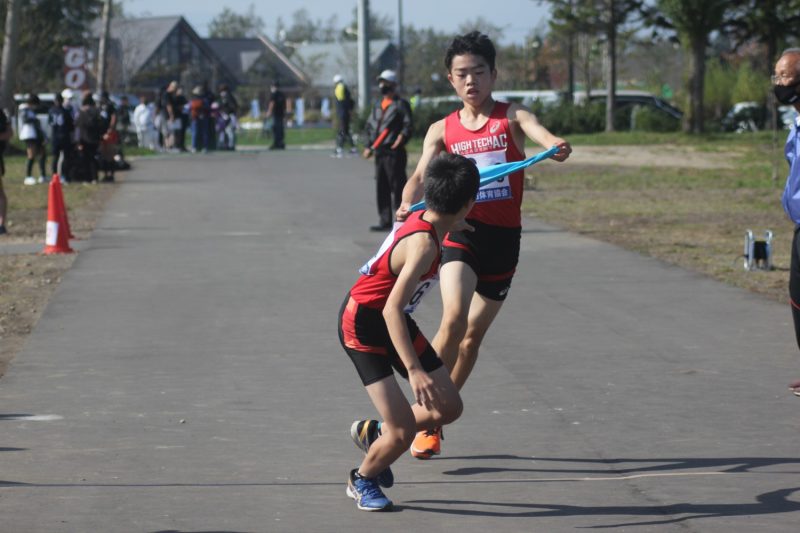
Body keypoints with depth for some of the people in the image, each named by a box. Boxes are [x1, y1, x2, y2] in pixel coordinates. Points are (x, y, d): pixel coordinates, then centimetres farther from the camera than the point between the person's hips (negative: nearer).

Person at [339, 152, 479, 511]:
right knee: (403, 431, -13)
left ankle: (373, 433, 31)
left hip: (392, 319, 9)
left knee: (448, 408, 8)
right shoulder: (423, 244, -32)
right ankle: (362, 479, 18)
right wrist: (414, 370, -41)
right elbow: (391, 310, -37)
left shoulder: (421, 219, -7)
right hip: (362, 324, -9)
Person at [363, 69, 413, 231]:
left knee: (397, 187, -7)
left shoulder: (400, 104, -6)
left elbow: (407, 127, -13)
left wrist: (398, 142, -21)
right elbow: (369, 126, 22)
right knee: (381, 189, 10)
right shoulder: (378, 105, 18)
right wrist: (369, 146, 13)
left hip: (394, 153, -8)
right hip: (379, 153, 8)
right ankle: (385, 221, 16)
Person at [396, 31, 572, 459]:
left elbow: (538, 131, -21)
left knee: (473, 334, 11)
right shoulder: (442, 130, 4)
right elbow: (421, 174, -9)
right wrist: (409, 203, -32)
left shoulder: (512, 117, 1)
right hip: (461, 232, -1)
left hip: (504, 238, 1)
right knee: (454, 318, -23)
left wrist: (556, 146, -45)